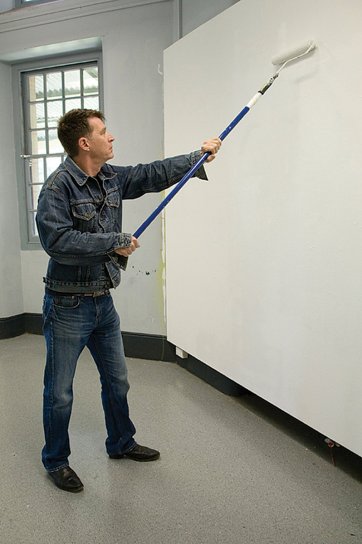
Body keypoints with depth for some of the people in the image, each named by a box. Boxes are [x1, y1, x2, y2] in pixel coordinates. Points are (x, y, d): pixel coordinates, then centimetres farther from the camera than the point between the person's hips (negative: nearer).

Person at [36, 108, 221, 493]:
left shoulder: (112, 178, 4)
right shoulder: (58, 187, -18)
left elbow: (153, 174, 16)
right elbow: (57, 240, -30)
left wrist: (198, 155, 19)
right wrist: (115, 242, -24)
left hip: (103, 302, 8)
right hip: (68, 306, -7)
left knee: (117, 381, 20)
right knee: (59, 392, 8)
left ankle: (121, 443, 42)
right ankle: (55, 461, 30)